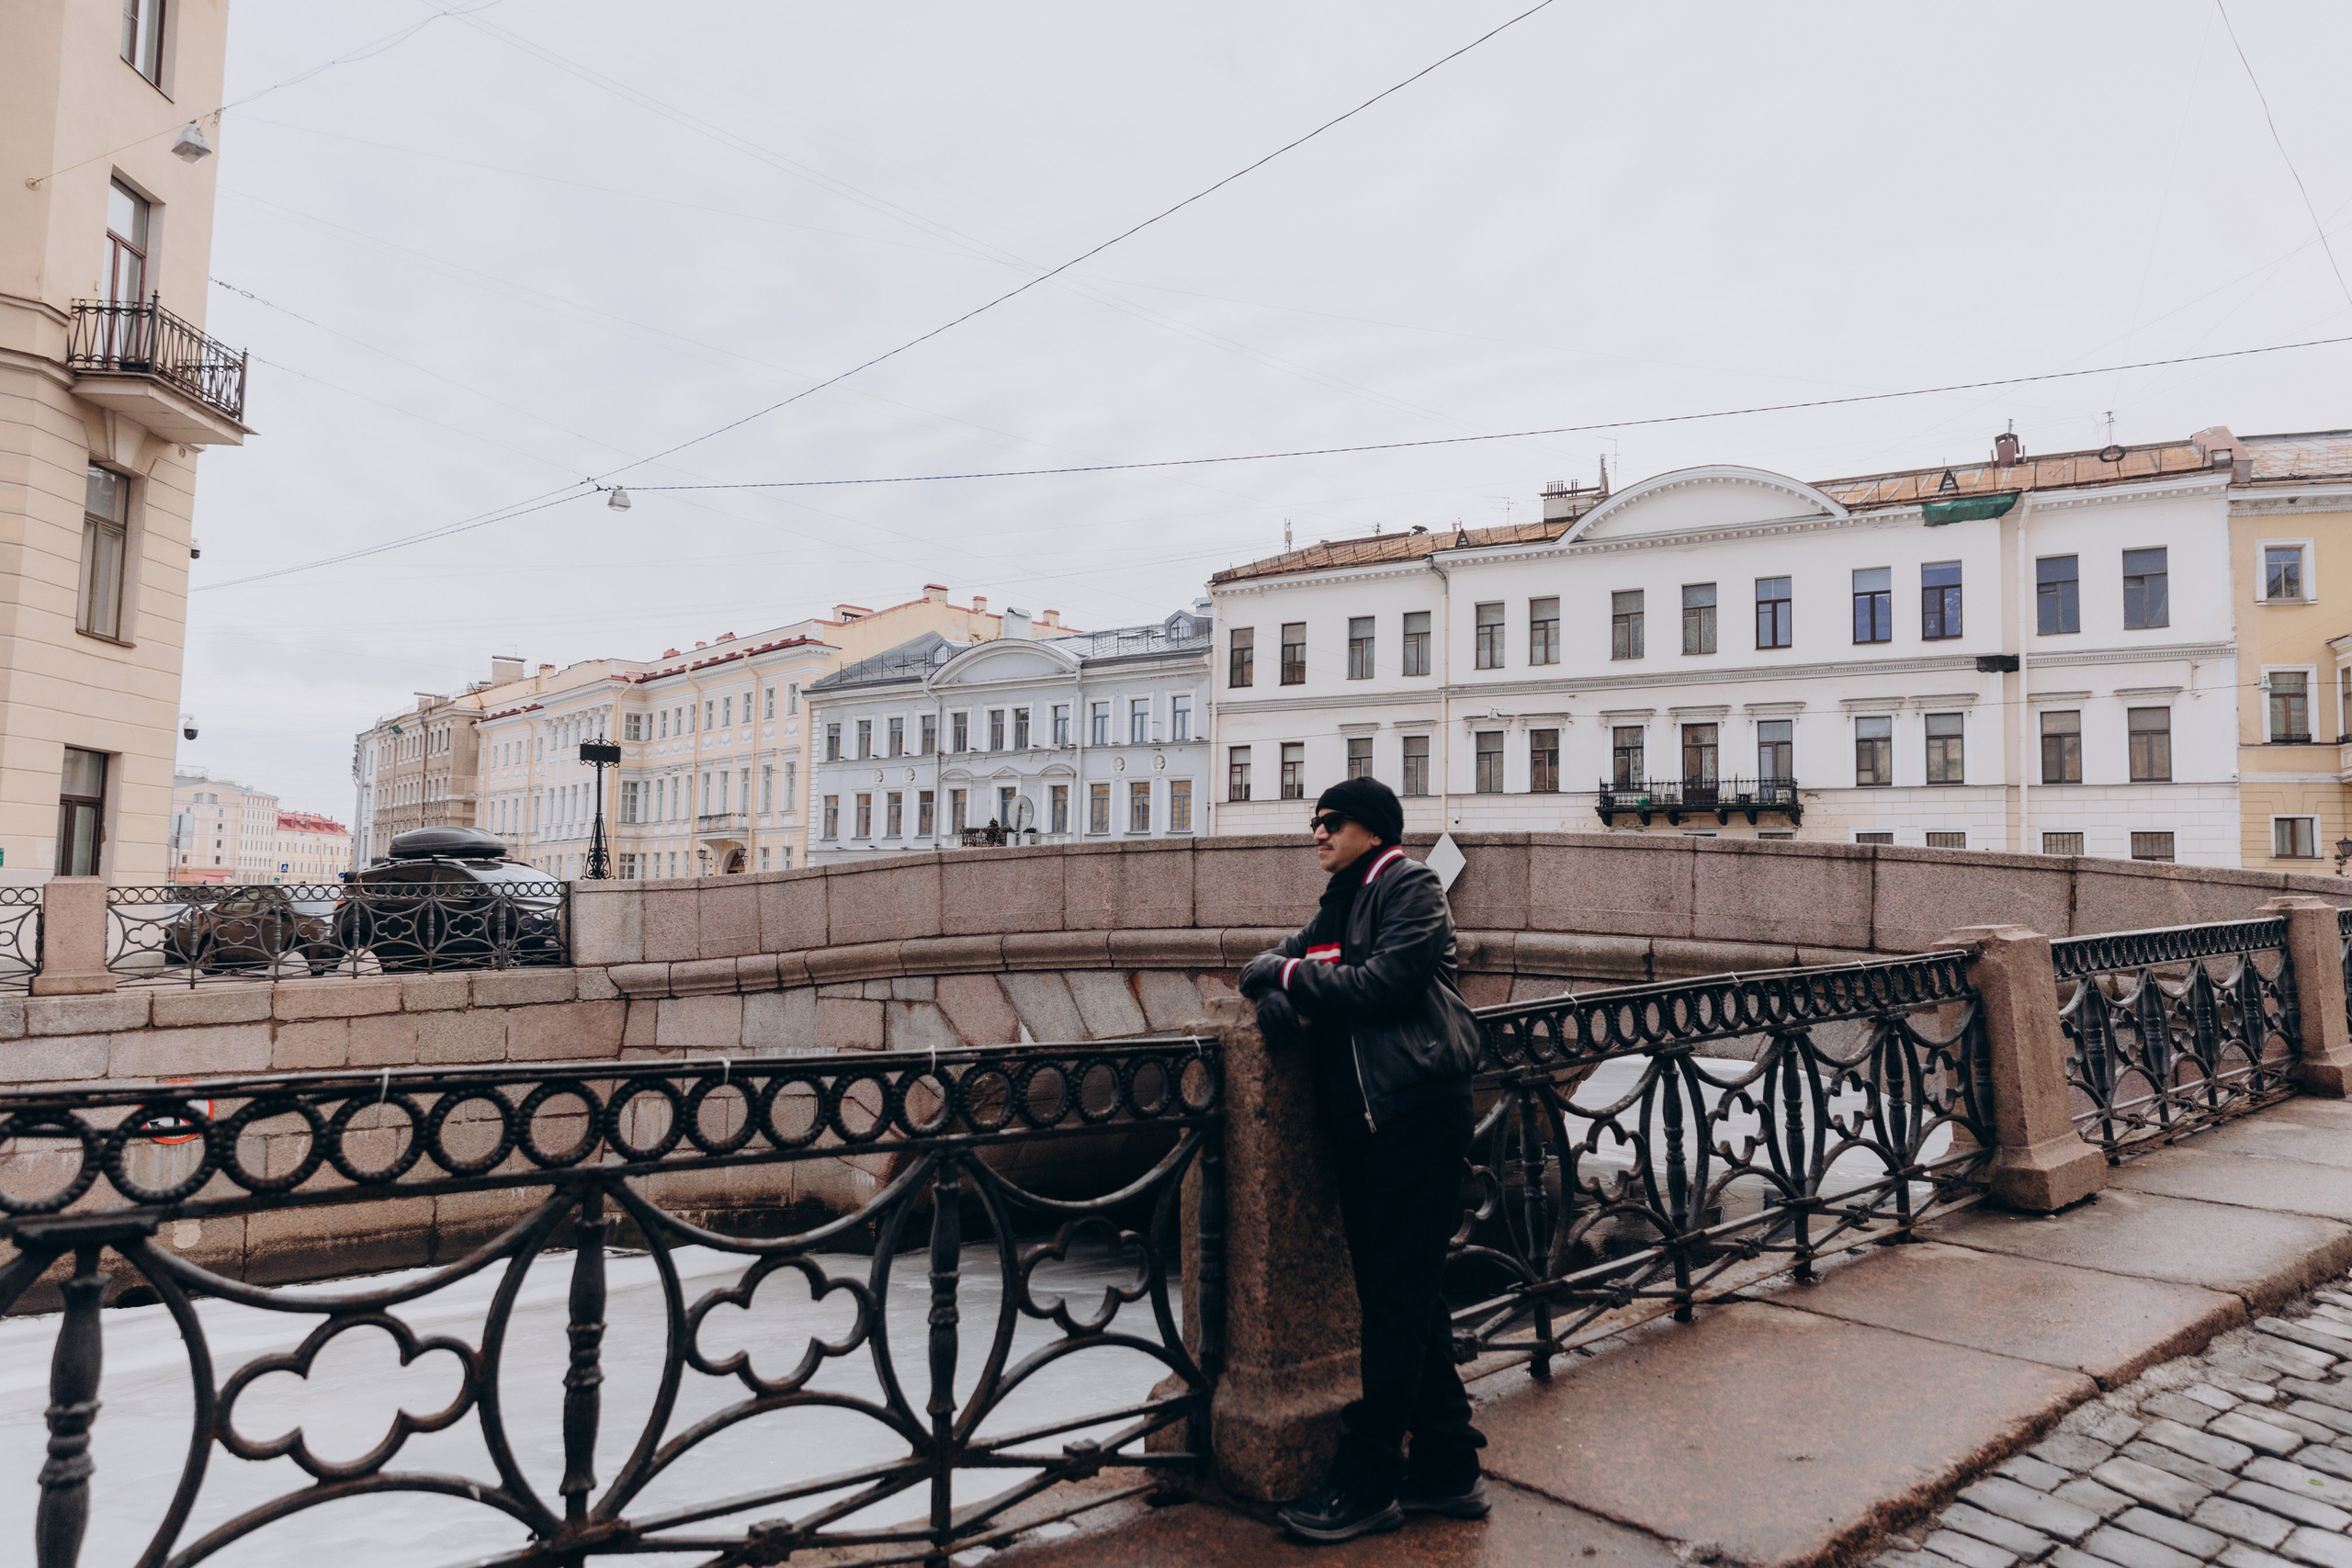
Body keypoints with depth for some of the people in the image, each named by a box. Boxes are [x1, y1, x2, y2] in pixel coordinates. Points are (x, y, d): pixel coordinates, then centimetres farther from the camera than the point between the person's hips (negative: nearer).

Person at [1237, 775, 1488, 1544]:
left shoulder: (1411, 886, -5)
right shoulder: (1340, 903, 19)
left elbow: (1385, 982, -18)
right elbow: (1273, 967, 15)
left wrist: (1290, 975, -9)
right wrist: (1275, 996, -9)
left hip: (1415, 1111, -8)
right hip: (1359, 1114, 9)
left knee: (1397, 1296, -1)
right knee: (1409, 1293, 14)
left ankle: (1368, 1480, 8)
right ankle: (1446, 1465, 25)